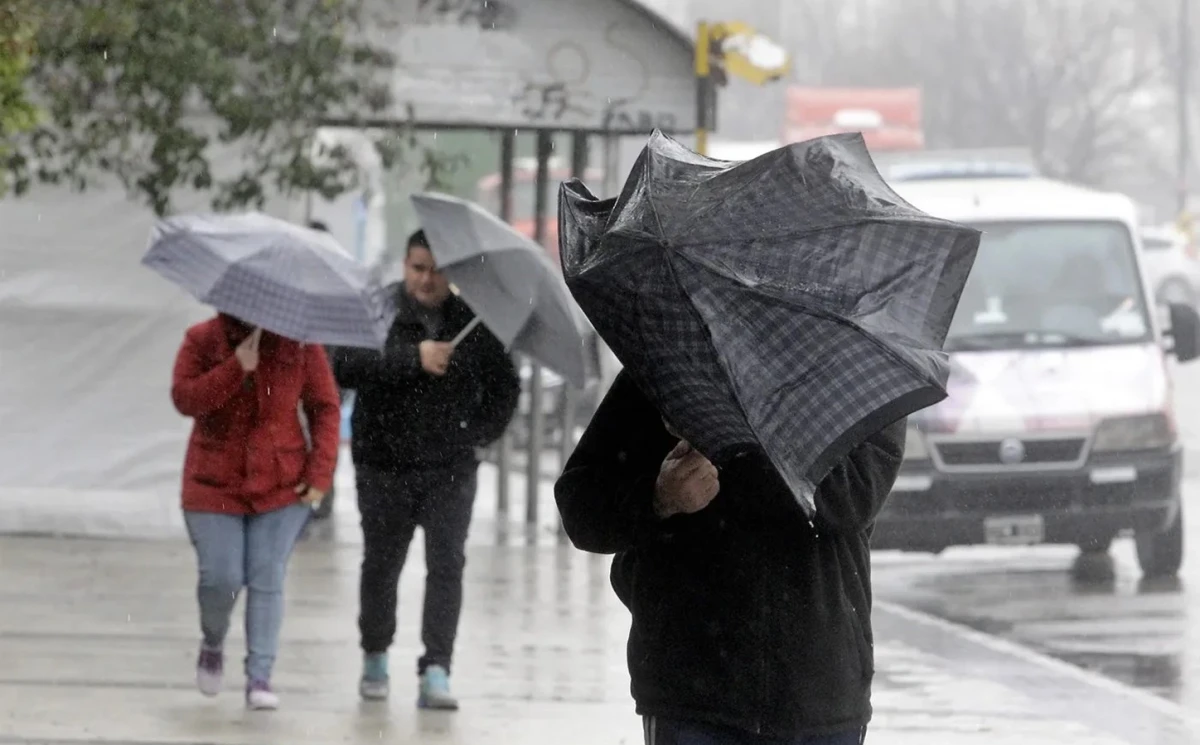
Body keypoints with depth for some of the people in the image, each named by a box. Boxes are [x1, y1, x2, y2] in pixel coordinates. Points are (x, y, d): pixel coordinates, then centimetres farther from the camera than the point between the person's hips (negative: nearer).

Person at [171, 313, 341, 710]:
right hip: (215, 485, 0)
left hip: (281, 484, 0)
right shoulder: (202, 340, -1)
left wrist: (320, 473, -6)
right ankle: (212, 645, 25)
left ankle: (260, 678, -1)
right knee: (221, 579, -6)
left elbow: (324, 407, 1)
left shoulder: (299, 343, -1)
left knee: (267, 581, -4)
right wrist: (236, 368, -23)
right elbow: (185, 398, -13)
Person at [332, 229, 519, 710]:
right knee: (381, 563, 11)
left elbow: (504, 385, 16)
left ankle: (436, 671, -14)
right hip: (385, 466, -1)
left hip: (450, 470, 1)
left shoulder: (473, 323, 3)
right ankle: (375, 657, 32)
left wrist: (482, 431, 2)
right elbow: (346, 368, -22)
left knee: (447, 564, -11)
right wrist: (413, 359, -30)